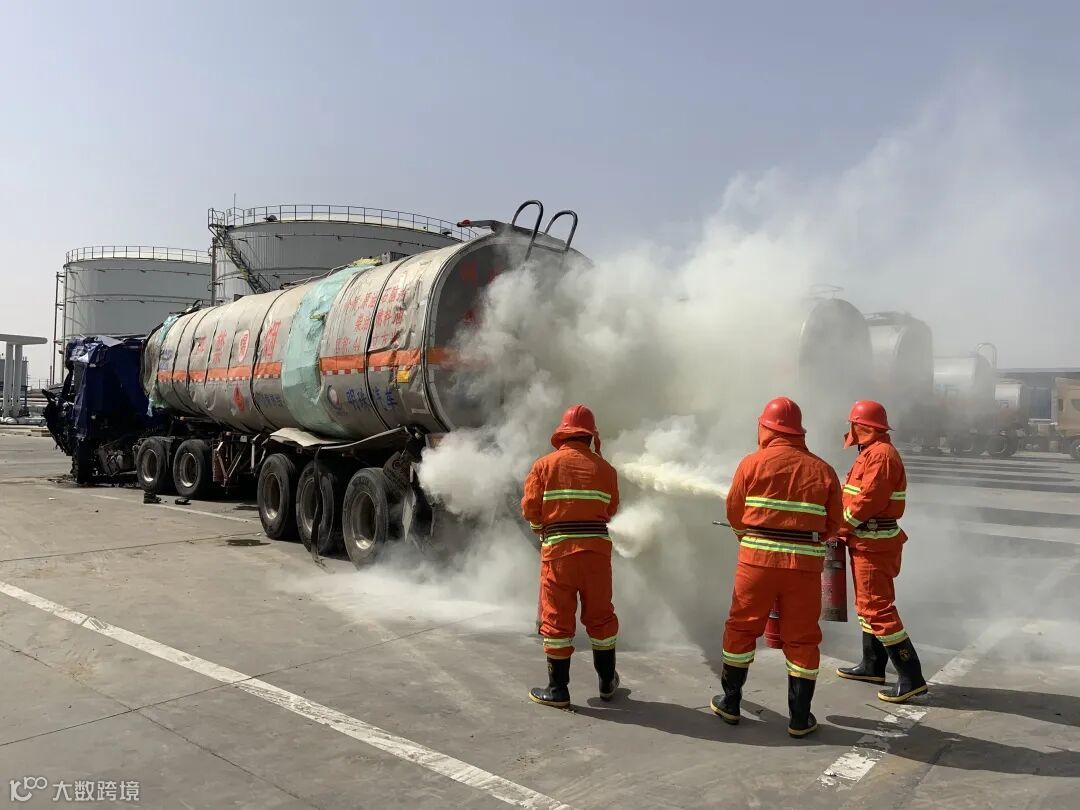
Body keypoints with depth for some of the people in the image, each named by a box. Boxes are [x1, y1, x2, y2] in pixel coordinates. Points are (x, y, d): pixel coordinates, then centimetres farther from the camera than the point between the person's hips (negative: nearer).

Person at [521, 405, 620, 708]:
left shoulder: (545, 465, -2)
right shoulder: (604, 468, 3)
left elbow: (530, 507, -2)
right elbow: (610, 509, 7)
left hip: (558, 548, -2)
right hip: (597, 546, 2)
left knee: (557, 617, 7)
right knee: (600, 615, 16)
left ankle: (558, 690, 13)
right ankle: (607, 682, 29)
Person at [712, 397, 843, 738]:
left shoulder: (752, 463, -4)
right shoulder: (823, 470, 1)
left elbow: (734, 514, 2)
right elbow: (831, 525, 4)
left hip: (758, 559, -1)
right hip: (805, 565, 1)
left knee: (741, 628, 14)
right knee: (801, 638, 12)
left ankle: (730, 703, 26)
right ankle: (800, 718, 18)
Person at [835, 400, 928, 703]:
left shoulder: (880, 454, -18)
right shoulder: (872, 452, 16)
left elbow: (868, 500, -24)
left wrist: (841, 525, -14)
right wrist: (845, 526, 8)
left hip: (873, 544, -11)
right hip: (869, 541, 11)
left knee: (877, 608, -9)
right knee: (869, 604, 18)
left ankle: (911, 677, -4)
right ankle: (872, 666, 30)